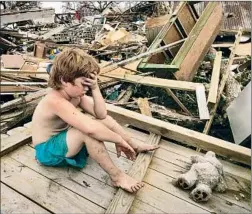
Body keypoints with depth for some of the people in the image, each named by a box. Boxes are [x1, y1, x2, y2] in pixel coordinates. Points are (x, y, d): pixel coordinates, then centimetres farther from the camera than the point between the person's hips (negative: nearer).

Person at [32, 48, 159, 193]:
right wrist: (120, 140, -34)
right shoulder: (56, 101, -34)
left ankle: (135, 146, 8)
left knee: (102, 120, -2)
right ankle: (117, 176, -24)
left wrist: (95, 87, -23)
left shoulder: (75, 93, -8)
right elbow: (91, 128, -46)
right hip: (47, 150, -8)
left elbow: (101, 114, -13)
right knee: (88, 129, -36)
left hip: (63, 137, 9)